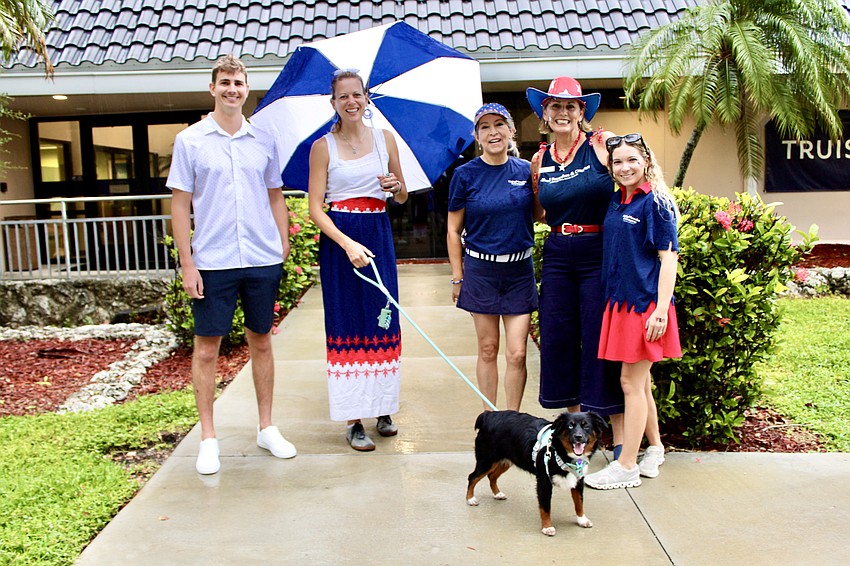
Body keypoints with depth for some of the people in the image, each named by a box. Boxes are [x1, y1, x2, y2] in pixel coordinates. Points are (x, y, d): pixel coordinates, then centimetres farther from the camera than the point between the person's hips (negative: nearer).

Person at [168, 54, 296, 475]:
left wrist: (284, 245, 8)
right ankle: (208, 439, 13)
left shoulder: (263, 141, 9)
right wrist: (187, 263, -6)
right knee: (207, 348, 2)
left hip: (263, 259, 3)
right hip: (212, 262, -2)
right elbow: (180, 203, 0)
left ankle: (267, 427, 24)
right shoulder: (190, 140, 1)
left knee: (261, 341, 12)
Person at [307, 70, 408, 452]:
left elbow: (402, 198, 15)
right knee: (347, 326, -1)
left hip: (379, 235, 3)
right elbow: (315, 209, -6)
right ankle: (354, 419, 5)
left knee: (383, 321, 7)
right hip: (338, 239, -3)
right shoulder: (323, 147, -1)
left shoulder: (385, 139, 8)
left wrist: (396, 187, -9)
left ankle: (382, 408, 21)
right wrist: (347, 244, -19)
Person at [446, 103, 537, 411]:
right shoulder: (465, 175, -3)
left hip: (519, 270, 1)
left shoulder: (526, 171, 2)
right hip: (480, 270, -1)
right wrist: (458, 277, 1)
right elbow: (454, 230, 1)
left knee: (516, 353, 0)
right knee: (488, 349, 8)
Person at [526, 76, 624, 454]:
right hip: (558, 256, 5)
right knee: (559, 341, 7)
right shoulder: (540, 161, 10)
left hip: (599, 254, -5)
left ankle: (619, 438, 8)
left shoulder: (602, 144, -4)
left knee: (601, 344, -3)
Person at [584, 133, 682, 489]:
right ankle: (654, 449, 31)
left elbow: (668, 258, -13)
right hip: (620, 299, 7)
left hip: (645, 302, -7)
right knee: (640, 380, 16)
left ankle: (627, 467, 6)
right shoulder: (615, 200, 10)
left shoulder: (656, 202, -10)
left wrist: (660, 310, -18)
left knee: (631, 381, -3)